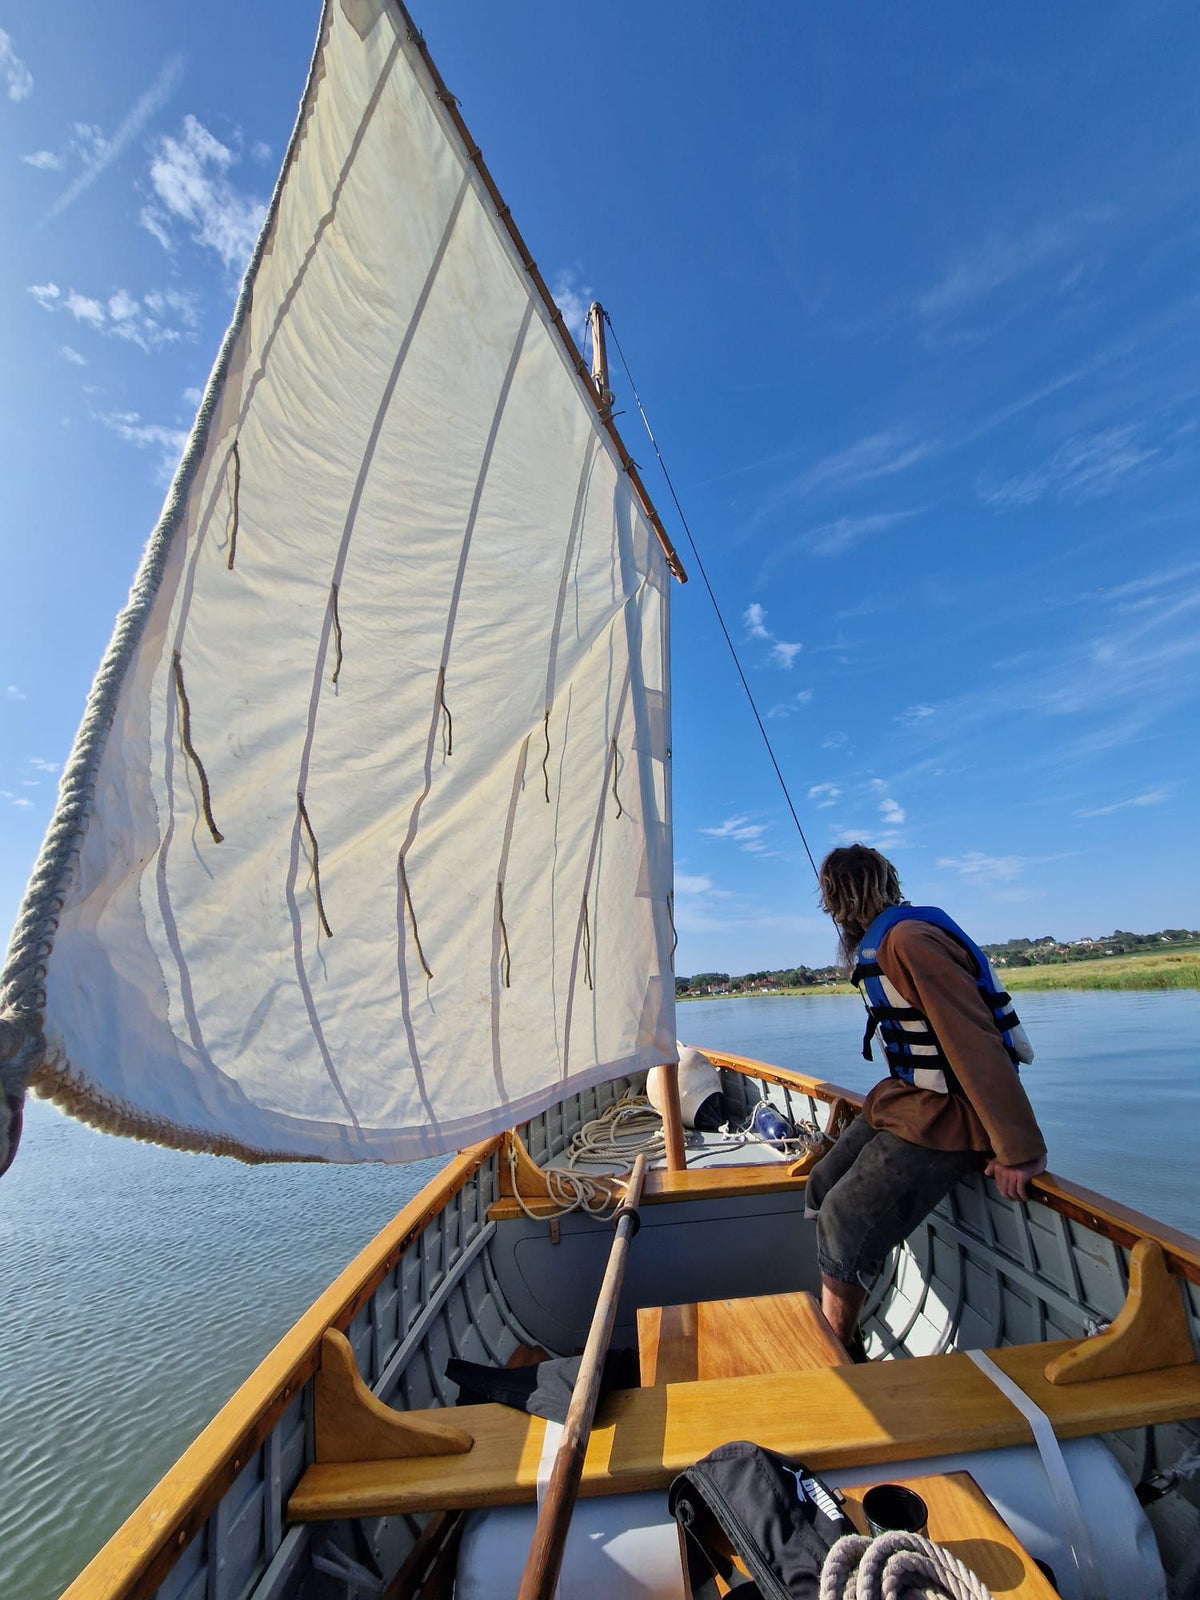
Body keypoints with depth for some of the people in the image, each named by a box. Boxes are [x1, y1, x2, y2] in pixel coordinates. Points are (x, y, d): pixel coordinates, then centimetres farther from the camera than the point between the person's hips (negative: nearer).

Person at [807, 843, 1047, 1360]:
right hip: (904, 1102, 9)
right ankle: (834, 1332, 27)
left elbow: (976, 1044, -26)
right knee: (823, 1189, 11)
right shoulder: (879, 945, 6)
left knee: (847, 1222, -8)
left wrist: (1019, 1152, -21)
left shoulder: (909, 940, -24)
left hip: (945, 1118, -9)